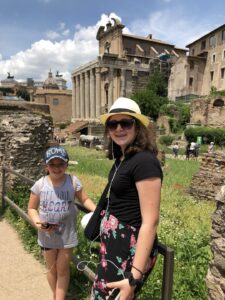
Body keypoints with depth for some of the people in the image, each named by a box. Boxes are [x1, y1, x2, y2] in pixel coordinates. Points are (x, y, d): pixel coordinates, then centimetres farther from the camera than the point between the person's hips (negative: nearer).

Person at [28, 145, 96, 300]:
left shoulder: (73, 181, -14)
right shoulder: (39, 185, -13)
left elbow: (85, 199, -5)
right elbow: (32, 208, -3)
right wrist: (37, 222, -21)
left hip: (67, 233, -1)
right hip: (47, 234, 1)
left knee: (63, 269, 15)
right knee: (51, 269, 21)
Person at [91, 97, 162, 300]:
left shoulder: (144, 161, -23)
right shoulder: (122, 158, 5)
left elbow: (150, 221, -25)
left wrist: (134, 277, -25)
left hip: (130, 251, -9)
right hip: (115, 246, 9)